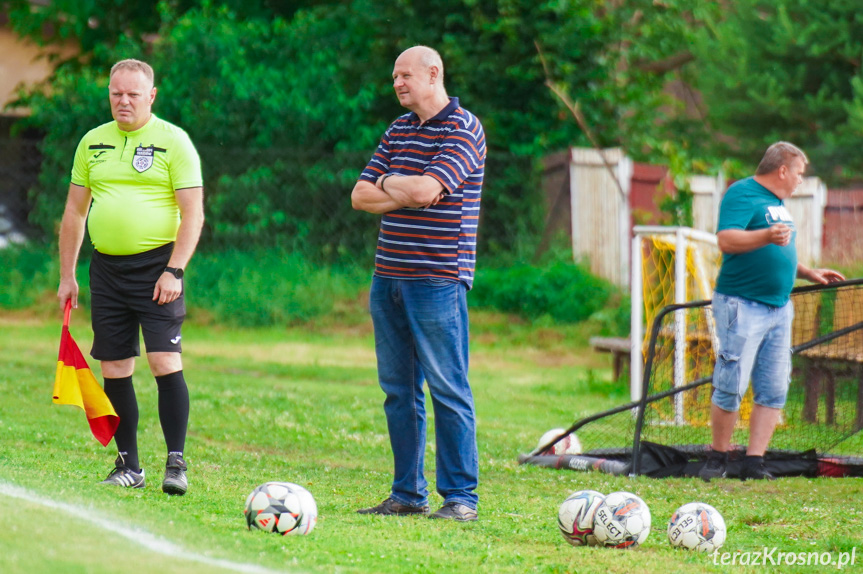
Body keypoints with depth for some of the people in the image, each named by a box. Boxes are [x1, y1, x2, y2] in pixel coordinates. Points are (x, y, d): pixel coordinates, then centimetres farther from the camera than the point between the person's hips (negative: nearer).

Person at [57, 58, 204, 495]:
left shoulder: (173, 141, -3)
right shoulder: (93, 143, 11)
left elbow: (193, 213, -7)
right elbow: (75, 211, 16)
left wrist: (174, 271, -16)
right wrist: (67, 275, 12)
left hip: (156, 266, -5)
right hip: (106, 266, 5)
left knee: (165, 361, -13)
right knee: (114, 368, 5)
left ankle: (176, 463, -8)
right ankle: (128, 466, 14)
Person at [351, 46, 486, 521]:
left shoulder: (464, 130, -6)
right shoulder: (398, 130, 16)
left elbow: (425, 190, -19)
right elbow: (360, 196, 12)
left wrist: (389, 183, 1)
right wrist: (405, 194, -4)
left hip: (438, 280, -7)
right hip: (388, 276, 7)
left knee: (447, 389, -6)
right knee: (398, 389, 8)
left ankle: (460, 496, -3)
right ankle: (408, 494, 14)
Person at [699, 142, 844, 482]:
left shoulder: (778, 202, 21)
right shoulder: (742, 194, -8)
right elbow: (726, 240, -22)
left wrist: (808, 273, 22)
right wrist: (767, 236, -35)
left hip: (779, 308, 9)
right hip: (741, 306, -9)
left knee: (774, 390, 2)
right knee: (731, 387, -8)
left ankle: (754, 462, 4)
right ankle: (718, 458, 6)